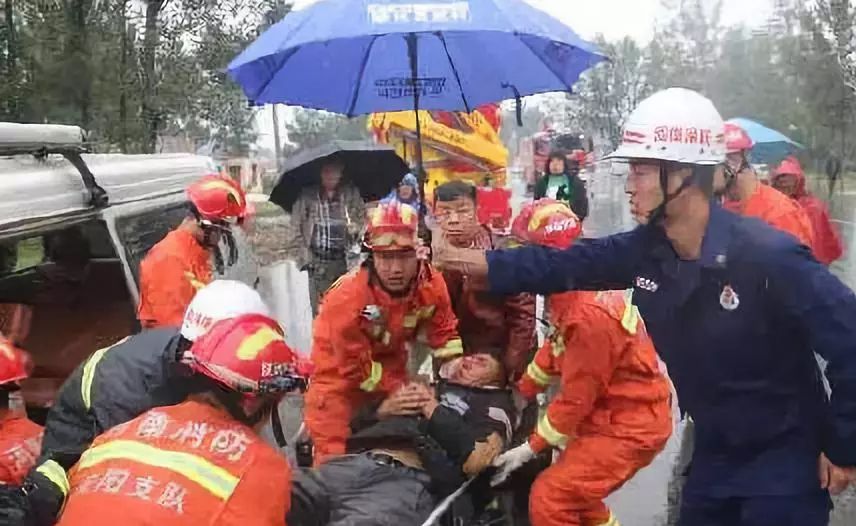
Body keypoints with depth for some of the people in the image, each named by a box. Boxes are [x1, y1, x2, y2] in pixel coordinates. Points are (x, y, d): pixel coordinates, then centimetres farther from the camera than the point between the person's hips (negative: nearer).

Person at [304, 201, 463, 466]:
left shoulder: (432, 284, -20)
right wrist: (401, 389, -20)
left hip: (388, 361, 5)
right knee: (334, 455, -5)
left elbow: (444, 334, -4)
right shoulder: (347, 296, -35)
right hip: (339, 370, -5)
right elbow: (355, 367, -25)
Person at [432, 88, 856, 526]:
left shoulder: (769, 257, -28)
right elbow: (564, 264, -3)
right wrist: (474, 262, -11)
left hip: (785, 460, -6)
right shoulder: (644, 249, -7)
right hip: (715, 452, 6)